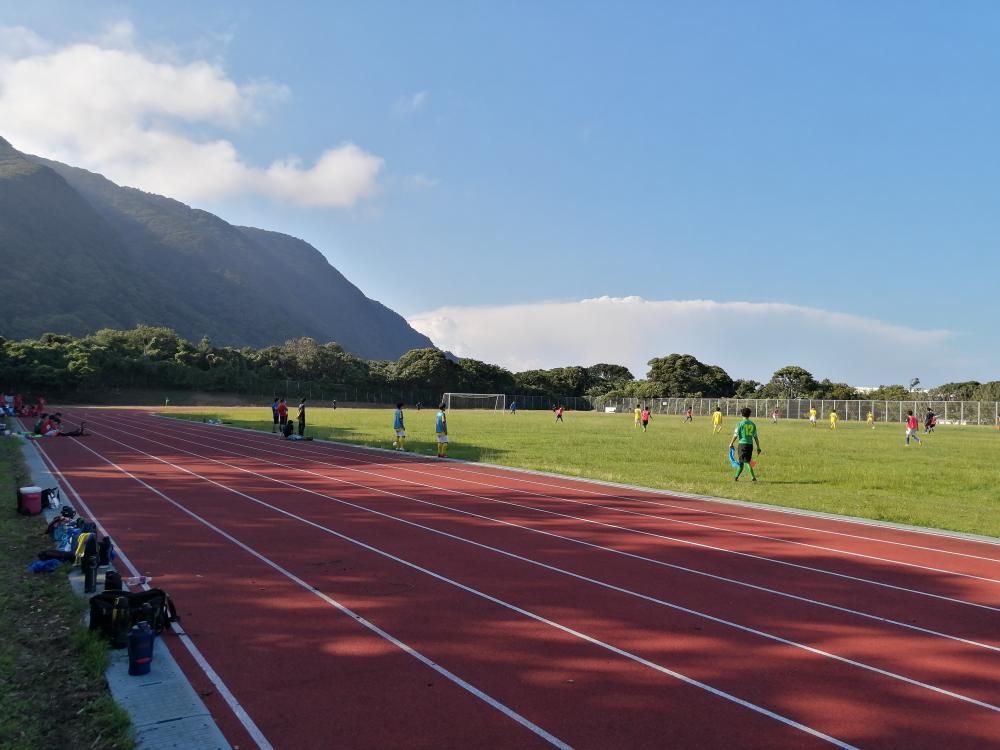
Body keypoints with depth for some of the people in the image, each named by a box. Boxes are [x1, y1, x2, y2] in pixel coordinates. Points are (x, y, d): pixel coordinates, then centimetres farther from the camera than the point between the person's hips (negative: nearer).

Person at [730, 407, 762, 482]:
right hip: (750, 444, 5)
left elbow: (736, 435, -6)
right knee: (741, 461, 12)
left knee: (746, 462, 0)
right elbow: (756, 437, 9)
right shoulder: (752, 424, 8)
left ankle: (753, 477, -5)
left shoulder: (740, 423, -5)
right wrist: (758, 447, 13)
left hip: (743, 443, -5)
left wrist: (731, 443, 4)